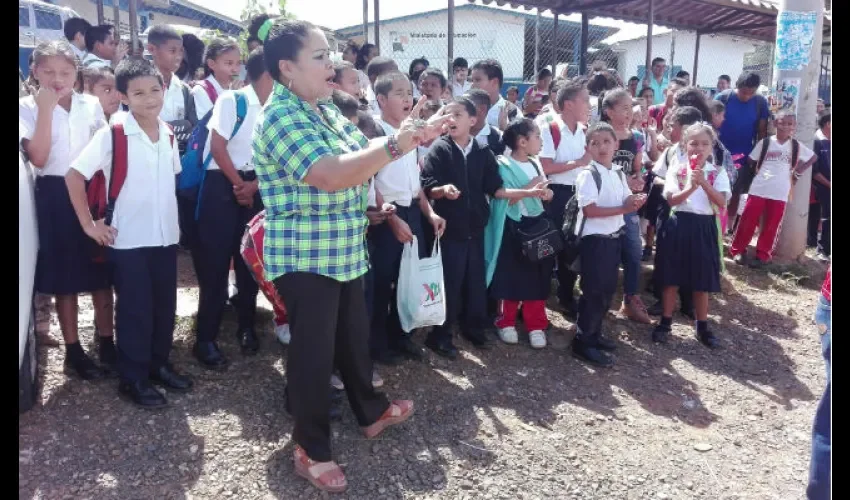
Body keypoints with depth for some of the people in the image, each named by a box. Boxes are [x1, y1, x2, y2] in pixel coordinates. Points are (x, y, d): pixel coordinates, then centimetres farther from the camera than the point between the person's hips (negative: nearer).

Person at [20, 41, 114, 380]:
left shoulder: (91, 105, 4)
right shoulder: (28, 107, -4)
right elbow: (38, 158, -16)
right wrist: (46, 108, -17)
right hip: (55, 196, -2)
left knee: (102, 271, 9)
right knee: (64, 277, 6)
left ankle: (106, 342, 24)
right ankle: (74, 351, 17)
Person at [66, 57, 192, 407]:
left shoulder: (169, 134, 4)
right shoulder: (111, 135, -12)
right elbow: (74, 176, -9)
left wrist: (170, 217, 12)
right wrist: (89, 224, -10)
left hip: (166, 235, 5)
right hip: (128, 240, -5)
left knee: (165, 306, 13)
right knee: (135, 310, 3)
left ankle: (158, 364, 31)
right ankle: (133, 379, 18)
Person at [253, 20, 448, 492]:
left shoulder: (327, 110, 10)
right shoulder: (280, 116, -19)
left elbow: (364, 157, 15)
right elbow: (332, 175, -31)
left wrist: (410, 137, 1)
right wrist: (396, 144, -26)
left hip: (345, 251, 9)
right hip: (305, 257, -9)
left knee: (355, 337, 22)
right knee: (314, 351, 3)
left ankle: (371, 412, 43)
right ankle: (313, 450, 20)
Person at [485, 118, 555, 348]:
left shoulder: (535, 165, 13)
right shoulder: (504, 165, -8)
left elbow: (544, 194, 16)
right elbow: (501, 196, -18)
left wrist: (545, 192, -5)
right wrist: (529, 189, -20)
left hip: (536, 224, 6)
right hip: (513, 227, -6)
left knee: (537, 276, 7)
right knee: (511, 276, 2)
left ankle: (536, 325, 16)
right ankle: (506, 323, 18)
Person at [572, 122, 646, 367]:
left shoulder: (618, 174, 10)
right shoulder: (587, 174, -14)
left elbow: (627, 201, 13)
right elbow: (590, 210, -21)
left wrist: (635, 201, -11)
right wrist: (623, 209, -23)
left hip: (614, 237, 8)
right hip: (594, 239, -8)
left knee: (608, 289, 15)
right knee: (594, 291, -4)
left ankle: (594, 334, 28)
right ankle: (582, 341, 6)